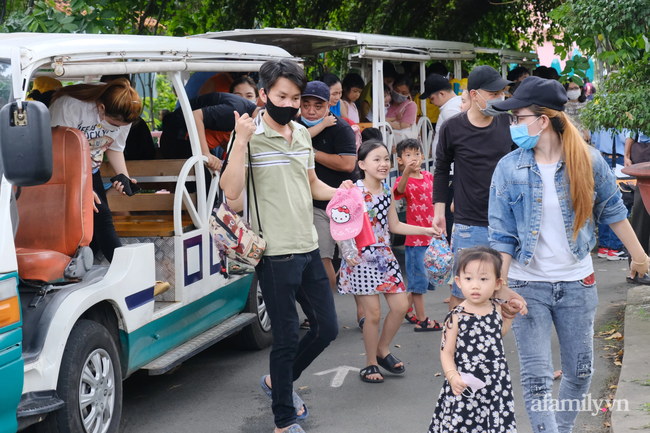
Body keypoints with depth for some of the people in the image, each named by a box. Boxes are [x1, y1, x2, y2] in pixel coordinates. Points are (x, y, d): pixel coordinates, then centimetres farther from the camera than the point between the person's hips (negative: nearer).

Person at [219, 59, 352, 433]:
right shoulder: (251, 135, -10)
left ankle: (278, 381, 36)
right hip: (276, 254, -7)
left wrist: (338, 192, 4)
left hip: (309, 248, 7)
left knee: (327, 328, 13)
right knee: (287, 338, 1)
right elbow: (231, 191, -21)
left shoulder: (302, 133, 11)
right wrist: (241, 140, -27)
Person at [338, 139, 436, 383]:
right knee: (373, 313, -4)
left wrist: (426, 230, 15)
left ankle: (382, 350, 26)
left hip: (384, 255, 7)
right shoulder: (355, 191, -12)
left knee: (400, 306, 5)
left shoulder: (386, 190, 9)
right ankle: (370, 363, 14)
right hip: (361, 258, -7)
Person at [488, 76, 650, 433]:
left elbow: (613, 211, 7)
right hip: (528, 285, -1)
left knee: (580, 372, 13)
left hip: (577, 283, 2)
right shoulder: (509, 168, -9)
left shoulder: (588, 161, -8)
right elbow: (502, 235, -7)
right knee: (536, 379, -4)